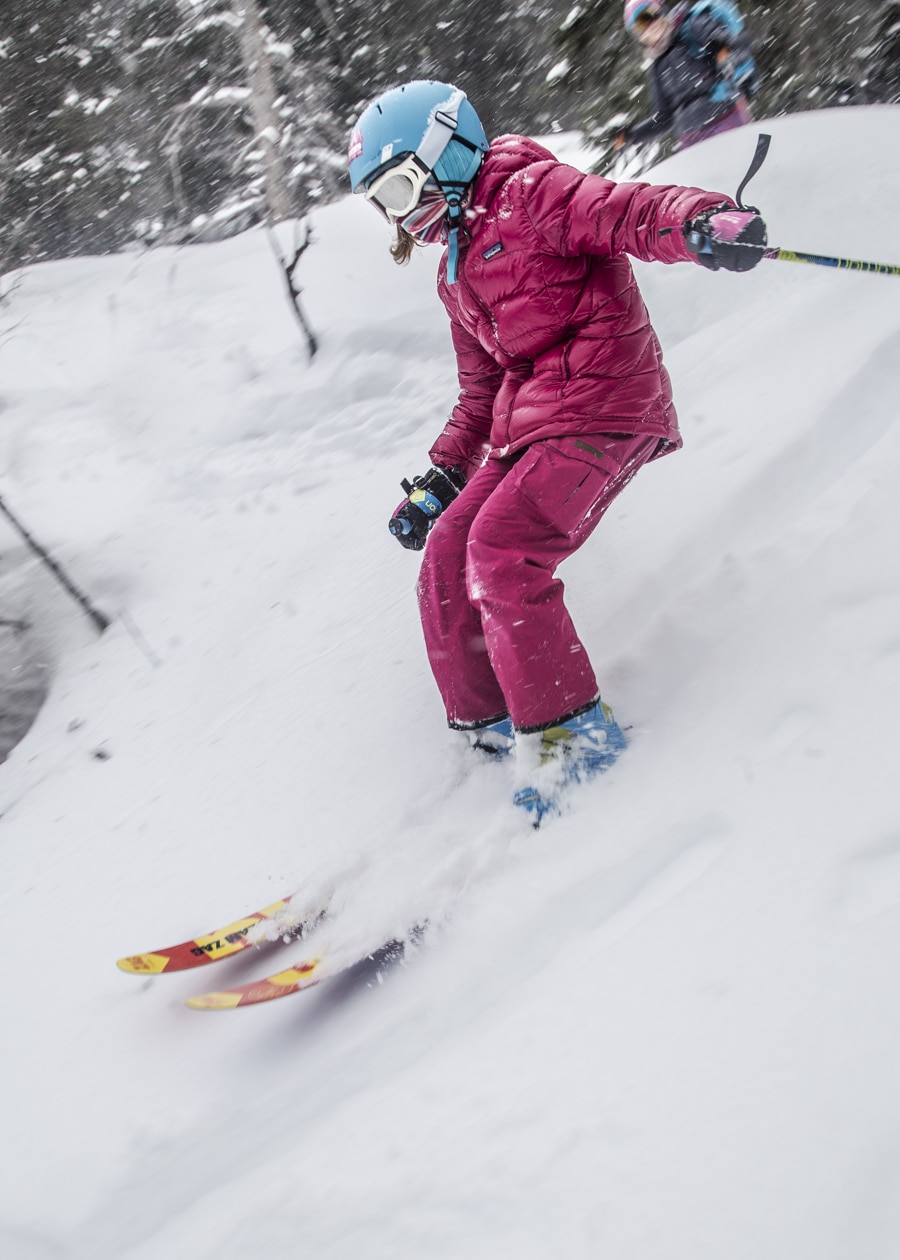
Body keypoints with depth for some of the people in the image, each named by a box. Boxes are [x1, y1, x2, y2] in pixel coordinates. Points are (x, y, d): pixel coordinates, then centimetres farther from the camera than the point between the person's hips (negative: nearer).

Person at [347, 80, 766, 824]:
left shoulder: (527, 194, -3)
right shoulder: (455, 274, 24)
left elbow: (624, 212, -19)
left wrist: (701, 222, -40)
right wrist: (441, 477, 21)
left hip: (601, 403, -9)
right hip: (527, 423, 9)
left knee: (500, 551, -22)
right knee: (446, 556, 1)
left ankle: (569, 729, -10)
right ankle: (485, 722, 13)